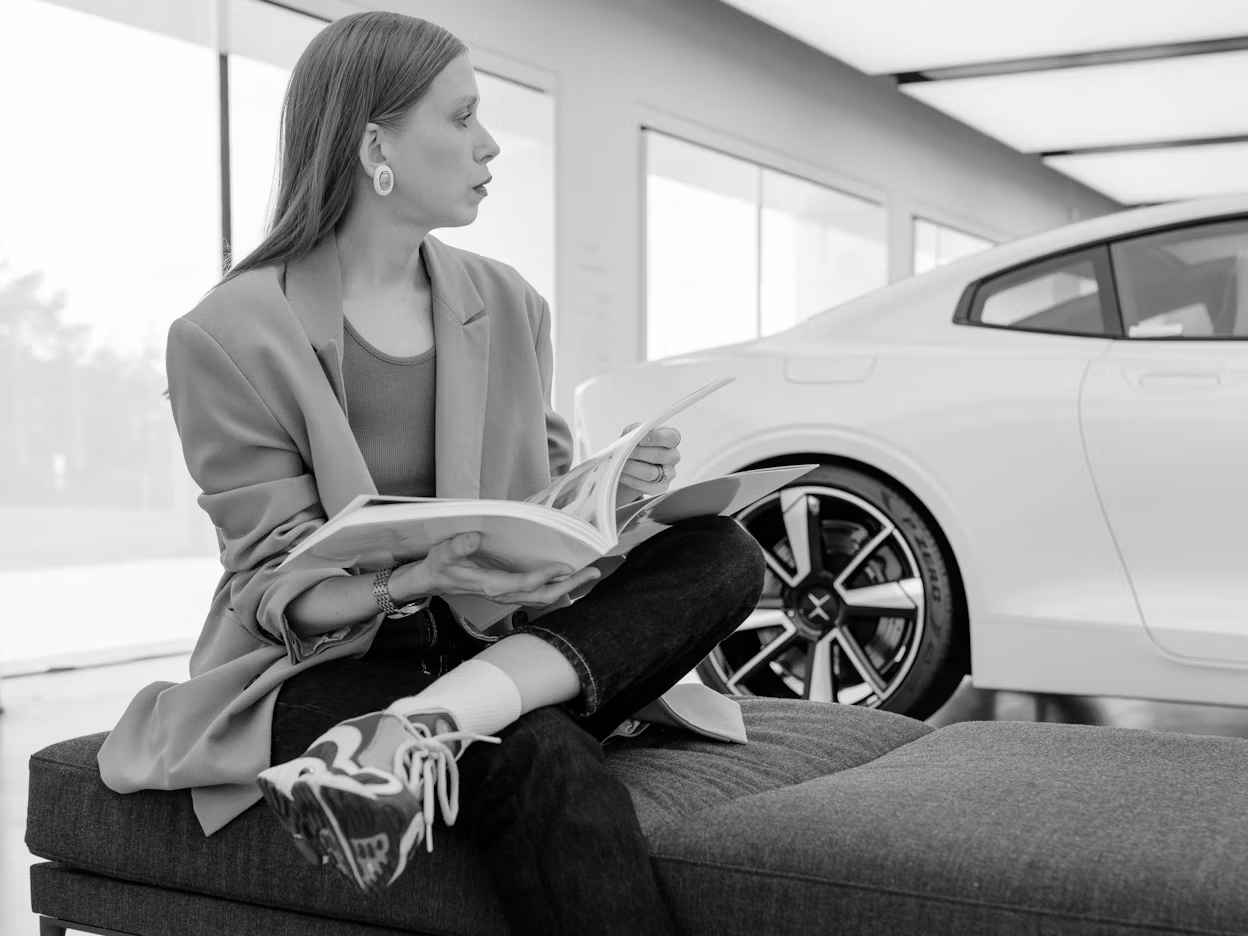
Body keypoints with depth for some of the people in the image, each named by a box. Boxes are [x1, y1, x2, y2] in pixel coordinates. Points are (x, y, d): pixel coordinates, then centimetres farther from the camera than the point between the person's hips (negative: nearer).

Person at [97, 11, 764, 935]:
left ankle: (428, 726, -32)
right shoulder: (232, 336, -8)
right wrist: (421, 579, -29)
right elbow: (277, 590, -9)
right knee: (546, 764, -37)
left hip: (494, 643, 7)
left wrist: (610, 485, -6)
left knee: (723, 553, -21)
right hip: (321, 666, -6)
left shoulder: (509, 305, 8)